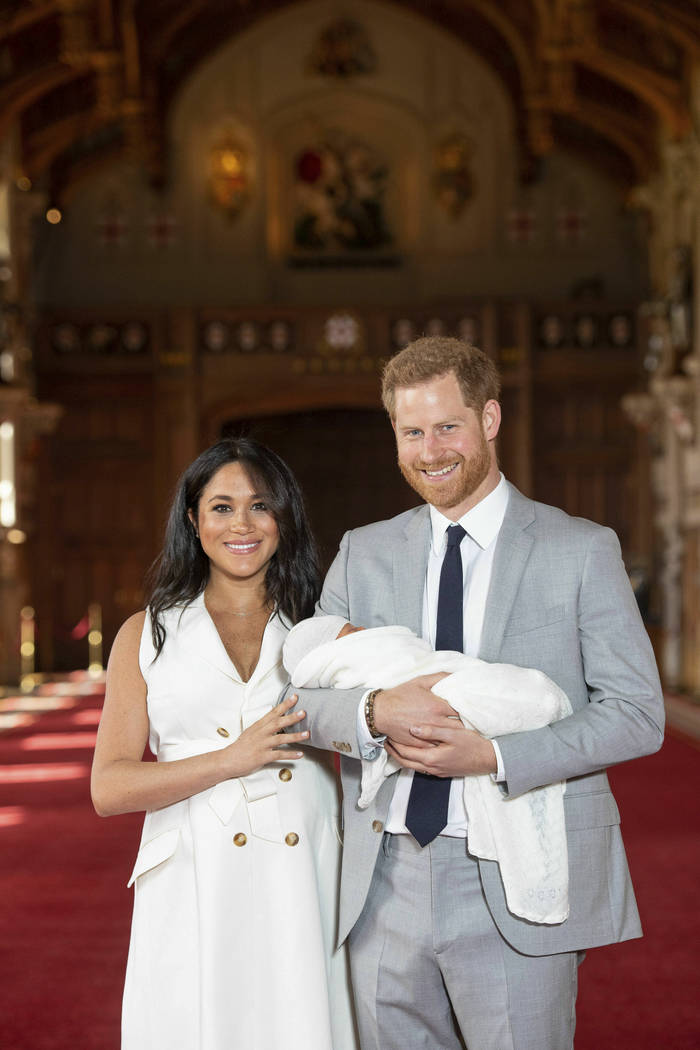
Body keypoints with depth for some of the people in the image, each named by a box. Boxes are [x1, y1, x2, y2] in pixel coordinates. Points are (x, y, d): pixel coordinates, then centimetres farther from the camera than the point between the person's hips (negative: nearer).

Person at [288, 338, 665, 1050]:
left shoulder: (581, 551, 0)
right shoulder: (362, 554, 10)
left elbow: (638, 713, -5)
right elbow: (306, 696, 6)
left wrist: (493, 756, -17)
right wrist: (375, 712, -16)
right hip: (386, 885, 3)